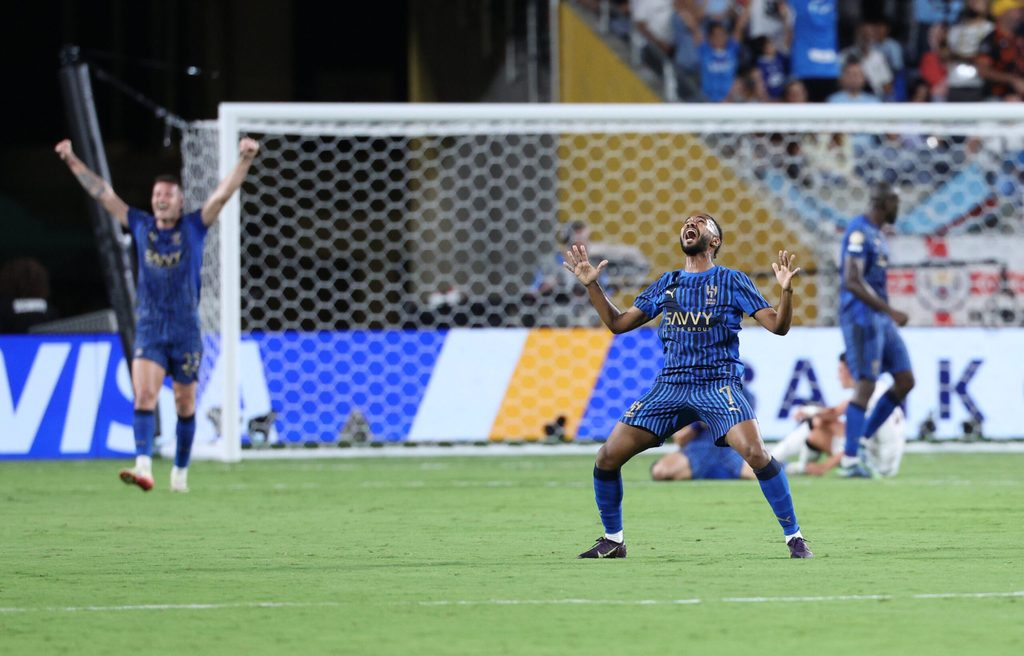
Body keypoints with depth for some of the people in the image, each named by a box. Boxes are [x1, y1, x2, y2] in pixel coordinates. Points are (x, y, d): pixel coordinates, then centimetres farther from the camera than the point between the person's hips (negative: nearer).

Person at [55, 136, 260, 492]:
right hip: (149, 330, 1)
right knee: (144, 396, -17)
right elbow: (103, 193, 9)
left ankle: (180, 471, 20)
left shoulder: (194, 227, 1)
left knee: (185, 406, 6)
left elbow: (222, 194, -9)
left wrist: (245, 160, -21)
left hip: (185, 332, -1)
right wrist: (72, 161, 7)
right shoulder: (141, 226, 6)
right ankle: (144, 468, -29)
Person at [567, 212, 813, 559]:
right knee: (608, 456, -4)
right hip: (670, 386, 4)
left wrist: (786, 290, -21)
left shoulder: (730, 280, 3)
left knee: (756, 453, -27)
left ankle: (794, 537, -14)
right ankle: (612, 541, 14)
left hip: (718, 385, -4)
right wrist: (592, 285, 11)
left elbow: (777, 325, -3)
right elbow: (618, 323, 20)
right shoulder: (666, 284, 15)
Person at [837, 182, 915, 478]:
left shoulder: (877, 234, 17)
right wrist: (890, 311, -24)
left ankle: (863, 439, 12)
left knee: (905, 381, 5)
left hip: (880, 320, 10)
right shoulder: (858, 232, -14)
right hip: (861, 317, -10)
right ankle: (850, 459, -5)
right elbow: (851, 282, -22)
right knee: (866, 385, -9)